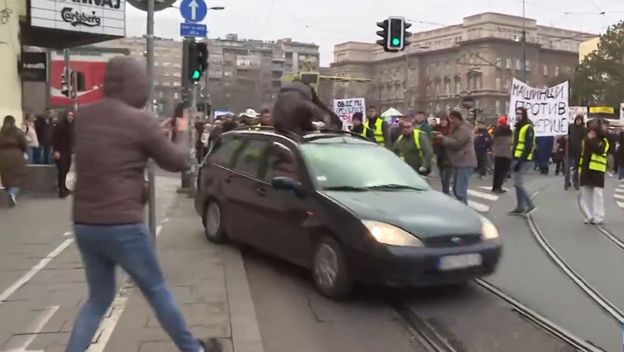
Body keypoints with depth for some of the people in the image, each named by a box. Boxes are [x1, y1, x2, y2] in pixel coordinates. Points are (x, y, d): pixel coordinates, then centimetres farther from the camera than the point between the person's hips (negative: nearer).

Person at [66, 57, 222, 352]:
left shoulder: (83, 116, 6)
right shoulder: (139, 120, -12)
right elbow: (178, 161, -2)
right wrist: (182, 132, 17)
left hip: (84, 224, 6)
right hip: (122, 225, -5)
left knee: (99, 297, 20)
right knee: (156, 290, 12)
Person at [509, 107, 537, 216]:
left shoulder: (528, 128, -11)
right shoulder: (517, 128, 18)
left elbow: (528, 147, -18)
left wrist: (520, 161, -21)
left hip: (523, 160, -9)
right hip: (517, 159, 9)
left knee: (518, 184, -12)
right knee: (517, 184, 9)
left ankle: (531, 205, -3)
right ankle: (520, 207, 15)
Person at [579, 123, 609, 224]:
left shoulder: (603, 141, -1)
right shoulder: (585, 141, 14)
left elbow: (599, 150, -22)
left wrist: (591, 140, -17)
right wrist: (580, 168, 12)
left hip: (597, 170, -6)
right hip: (586, 170, 6)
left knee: (597, 193, -7)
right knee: (586, 193, 7)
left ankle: (598, 217, -3)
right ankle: (590, 216, 15)